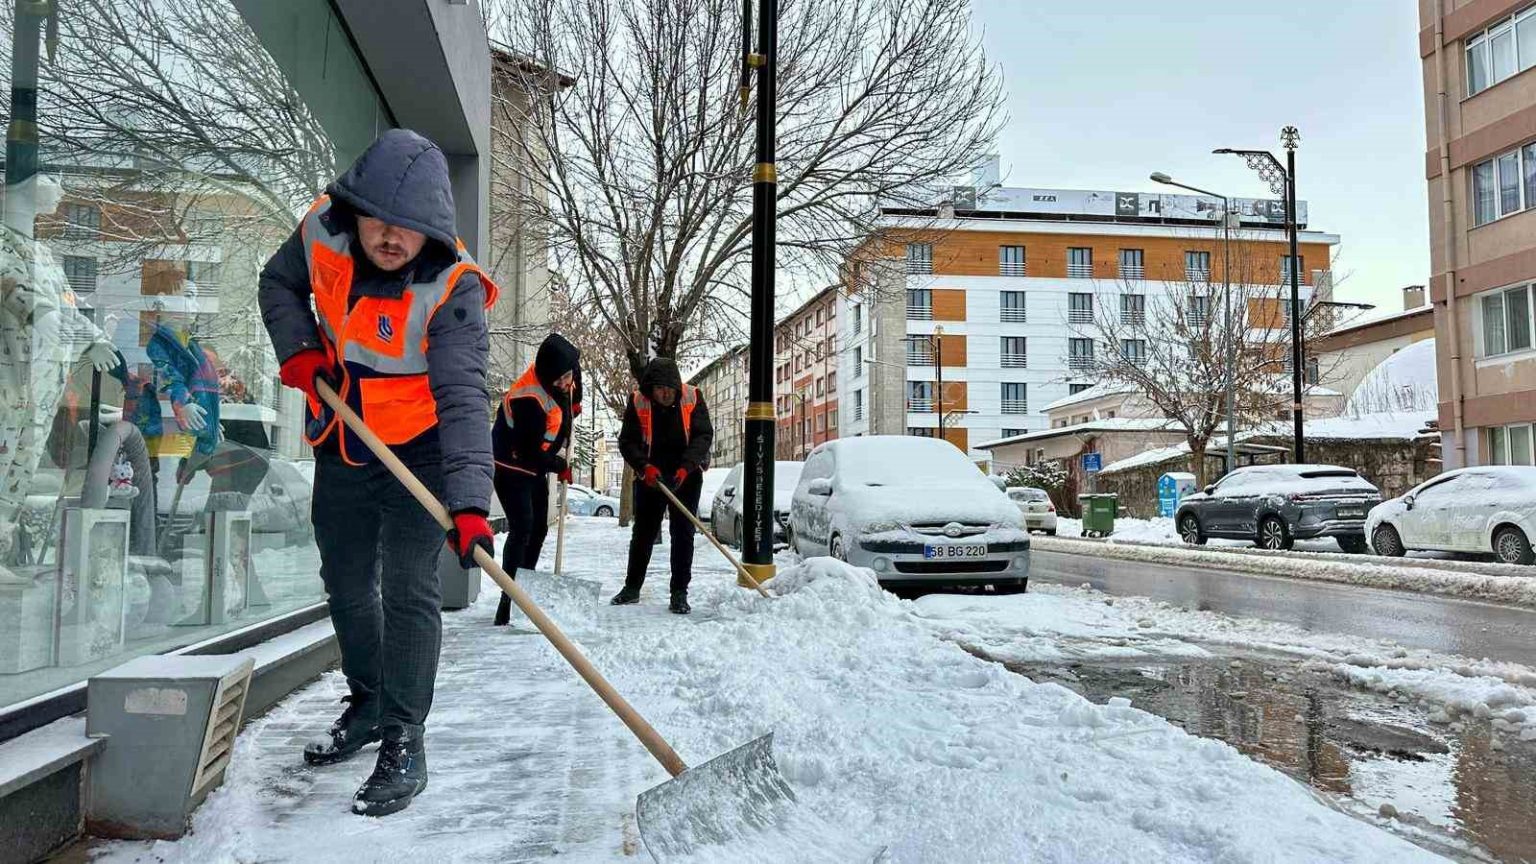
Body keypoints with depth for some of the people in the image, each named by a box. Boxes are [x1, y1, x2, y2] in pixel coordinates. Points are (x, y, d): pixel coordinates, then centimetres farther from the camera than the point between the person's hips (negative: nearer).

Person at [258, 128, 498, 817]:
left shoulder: (451, 289, -27)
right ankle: (367, 704, 38)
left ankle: (404, 744, 0)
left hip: (419, 451, -6)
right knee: (346, 582, 17)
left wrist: (469, 501, -46)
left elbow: (462, 398, -36)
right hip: (341, 446, 6)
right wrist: (298, 347, -11)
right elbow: (279, 283, 9)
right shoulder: (321, 231, -12)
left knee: (407, 588, -11)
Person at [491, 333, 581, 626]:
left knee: (538, 529, 13)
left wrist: (571, 407, 3)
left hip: (536, 468, 9)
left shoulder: (567, 377, -8)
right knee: (522, 528, -19)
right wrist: (560, 467, -15)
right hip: (512, 467, -9)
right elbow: (529, 450, -28)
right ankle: (508, 602, -17)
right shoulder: (528, 398, -33)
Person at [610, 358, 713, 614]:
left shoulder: (692, 397, -11)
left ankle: (679, 593, 3)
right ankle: (632, 587, 24)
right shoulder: (637, 401, -10)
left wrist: (686, 467, -23)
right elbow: (627, 441, -8)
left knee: (683, 534, -2)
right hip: (650, 477, 1)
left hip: (686, 477, -1)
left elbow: (704, 436, -11)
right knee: (643, 533, 10)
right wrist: (644, 466, -24)